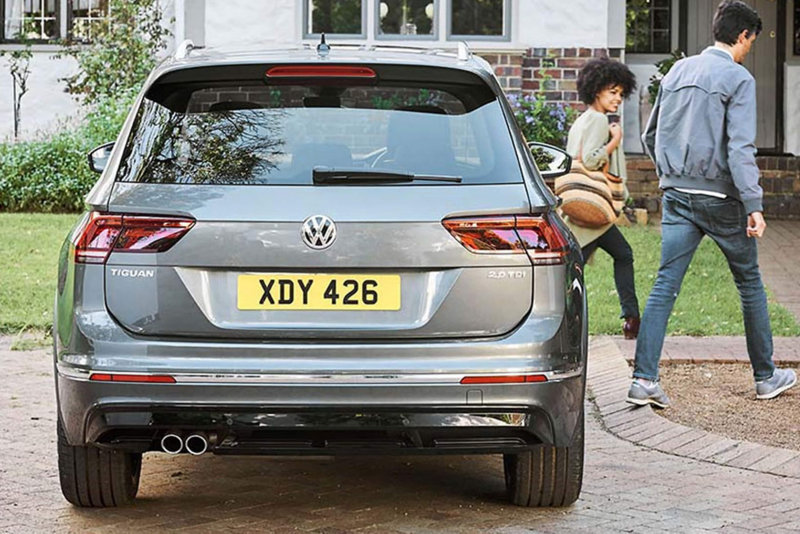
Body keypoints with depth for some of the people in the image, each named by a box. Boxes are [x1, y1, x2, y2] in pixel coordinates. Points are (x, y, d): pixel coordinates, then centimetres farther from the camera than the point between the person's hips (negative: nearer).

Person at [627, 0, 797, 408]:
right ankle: (766, 377, 21)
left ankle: (644, 378, -12)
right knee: (749, 284, 11)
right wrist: (754, 205, -20)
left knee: (665, 286, -1)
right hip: (720, 198, -5)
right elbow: (740, 148, -18)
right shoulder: (738, 79, -9)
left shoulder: (677, 72, 11)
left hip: (677, 195, 5)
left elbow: (651, 137, 18)